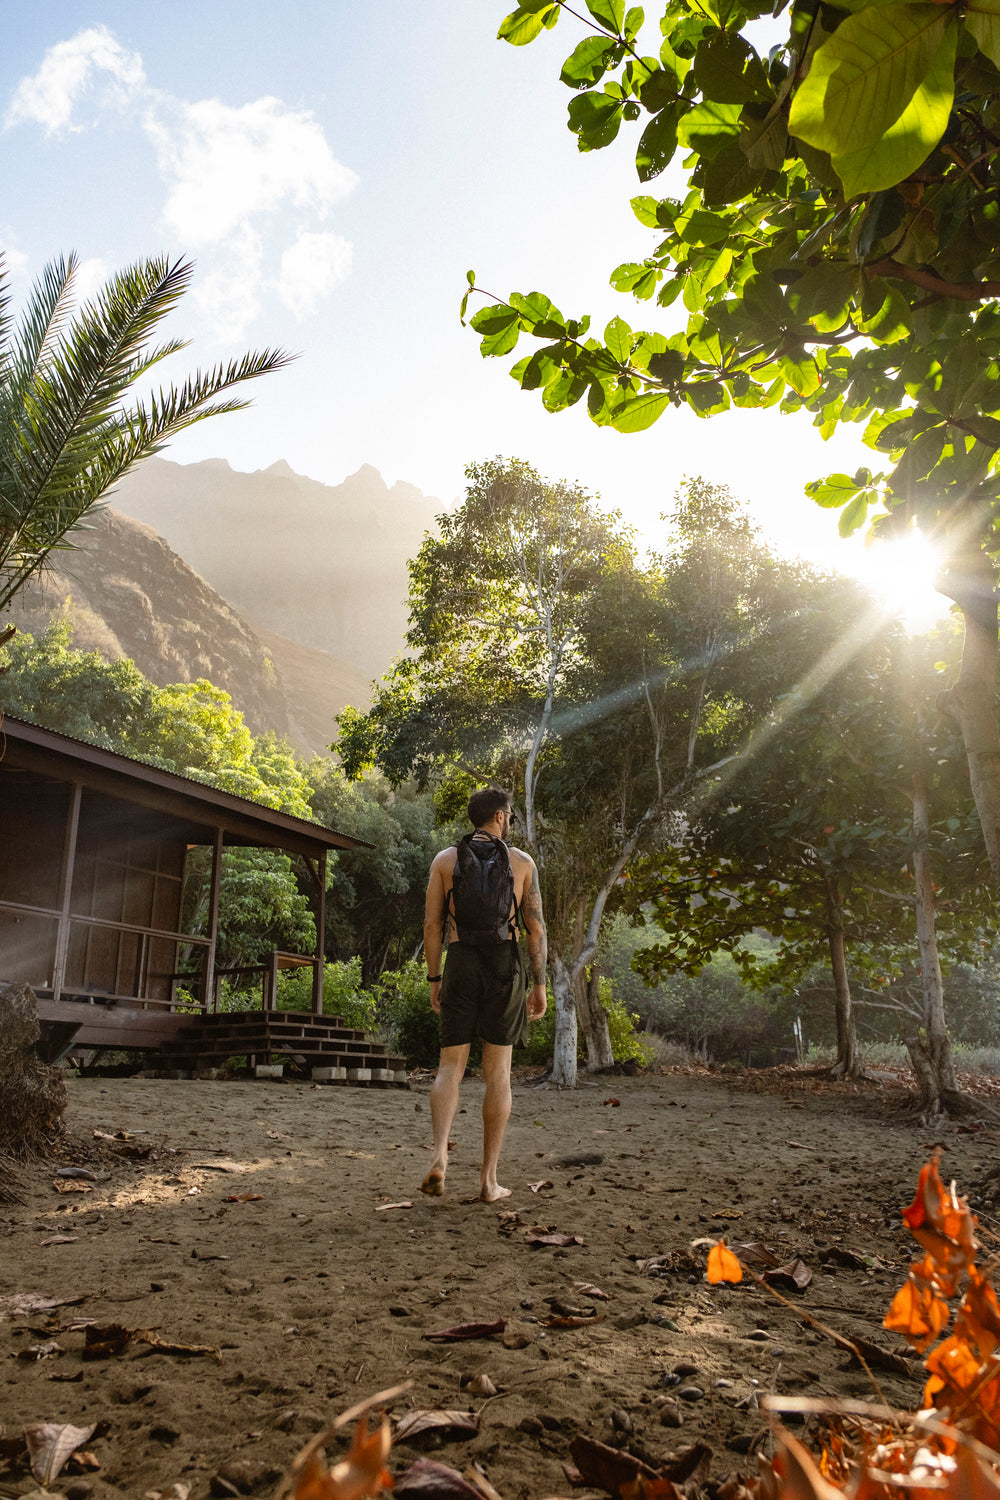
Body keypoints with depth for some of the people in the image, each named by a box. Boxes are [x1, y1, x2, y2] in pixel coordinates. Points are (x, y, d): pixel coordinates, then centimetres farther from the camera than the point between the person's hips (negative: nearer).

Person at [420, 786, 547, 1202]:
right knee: (498, 1073, 5)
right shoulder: (522, 861, 3)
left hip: (460, 966, 1)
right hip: (505, 966, -1)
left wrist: (434, 979, 10)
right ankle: (489, 1179, 6)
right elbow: (535, 927, 0)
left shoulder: (444, 859, 6)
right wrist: (539, 984, 6)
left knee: (450, 1067, 6)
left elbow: (432, 924, 2)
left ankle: (440, 1156, -17)